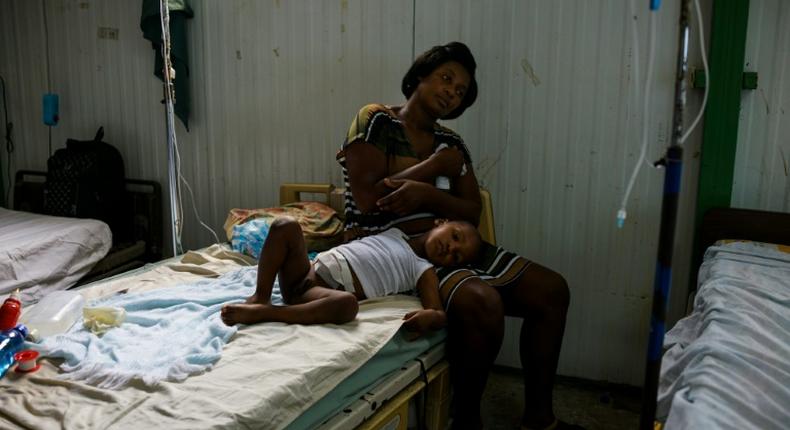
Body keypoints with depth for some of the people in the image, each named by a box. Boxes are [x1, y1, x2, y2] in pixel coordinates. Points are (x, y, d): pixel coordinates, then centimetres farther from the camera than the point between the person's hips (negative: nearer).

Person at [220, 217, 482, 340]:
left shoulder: (425, 271, 9)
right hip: (308, 272, 5)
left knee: (347, 303, -41)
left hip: (330, 293, -5)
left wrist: (429, 317, -31)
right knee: (285, 226, -15)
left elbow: (440, 312, -5)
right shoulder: (393, 231, 24)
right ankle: (260, 296, -19)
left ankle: (260, 313, -33)